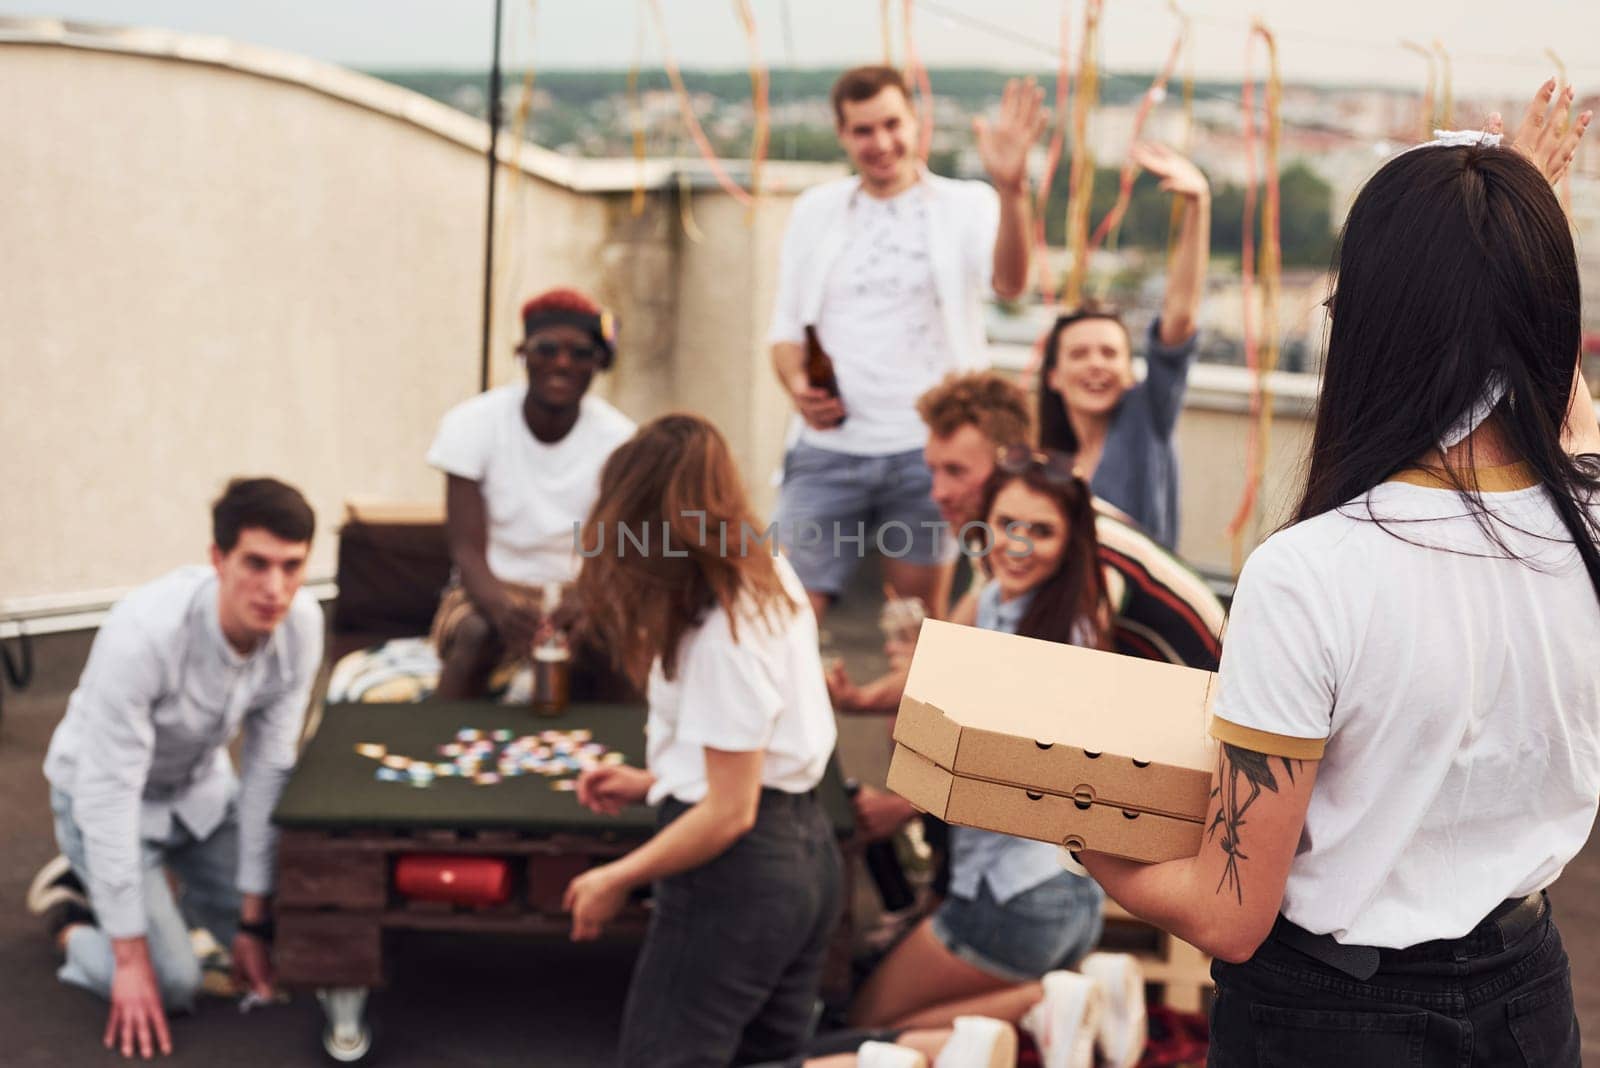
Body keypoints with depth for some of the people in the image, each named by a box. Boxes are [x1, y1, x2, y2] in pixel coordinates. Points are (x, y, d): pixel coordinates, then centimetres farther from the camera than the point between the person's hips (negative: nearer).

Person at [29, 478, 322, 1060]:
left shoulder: (301, 623, -24)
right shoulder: (141, 634, -39)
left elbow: (269, 766, -15)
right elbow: (109, 796, -33)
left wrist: (252, 917, -10)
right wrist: (130, 957, -30)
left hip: (201, 785, 5)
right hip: (105, 793, -5)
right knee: (171, 984, -17)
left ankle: (161, 898, 25)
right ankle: (71, 914, 13)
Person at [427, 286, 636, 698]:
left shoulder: (618, 439, -9)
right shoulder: (472, 424, -11)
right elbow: (468, 550, -16)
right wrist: (501, 607, -38)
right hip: (491, 590, 0)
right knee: (478, 635, -34)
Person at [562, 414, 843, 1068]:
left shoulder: (723, 635, -22)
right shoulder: (772, 577, 4)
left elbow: (730, 812, -20)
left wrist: (617, 880, -9)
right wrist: (657, 781, 14)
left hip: (738, 869, -9)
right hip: (805, 852, 9)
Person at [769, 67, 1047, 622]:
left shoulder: (965, 205, 2)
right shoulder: (815, 210, 12)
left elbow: (1009, 283, -19)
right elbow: (787, 326, 14)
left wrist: (1010, 188, -35)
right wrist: (797, 385, -7)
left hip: (926, 450, -2)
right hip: (828, 448, 2)